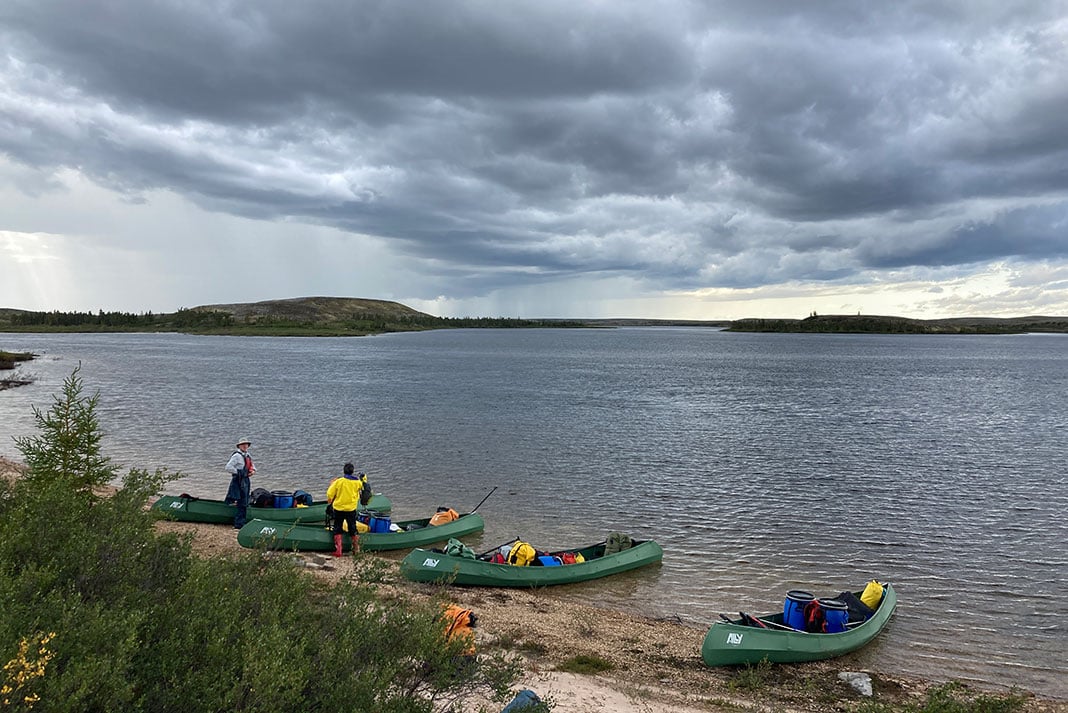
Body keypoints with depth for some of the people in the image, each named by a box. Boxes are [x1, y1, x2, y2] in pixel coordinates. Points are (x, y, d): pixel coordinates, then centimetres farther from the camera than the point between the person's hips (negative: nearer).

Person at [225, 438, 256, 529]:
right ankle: (239, 525, -4)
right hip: (239, 481, -9)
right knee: (242, 504, -9)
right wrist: (239, 472, -17)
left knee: (245, 503, 14)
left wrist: (253, 470, 7)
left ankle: (242, 522, 23)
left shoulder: (248, 456, 14)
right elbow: (228, 467, -20)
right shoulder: (237, 456, -13)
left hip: (246, 480, 9)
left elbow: (252, 466, 29)